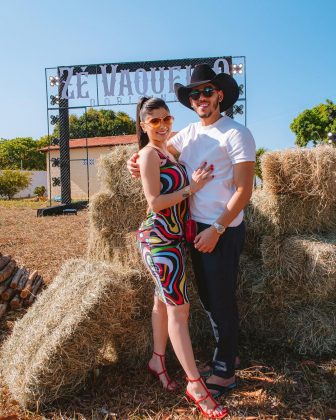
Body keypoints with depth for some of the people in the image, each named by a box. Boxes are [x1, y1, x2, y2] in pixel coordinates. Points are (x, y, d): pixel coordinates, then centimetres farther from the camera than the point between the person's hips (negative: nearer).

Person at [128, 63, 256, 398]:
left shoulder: (236, 134, -11)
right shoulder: (188, 133, 9)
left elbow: (244, 191, -15)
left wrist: (216, 230, -19)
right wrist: (136, 162, -4)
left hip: (224, 230, -7)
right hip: (197, 227, 7)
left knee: (221, 299, 3)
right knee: (207, 296, 17)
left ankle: (225, 372, 22)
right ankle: (226, 354, 37)